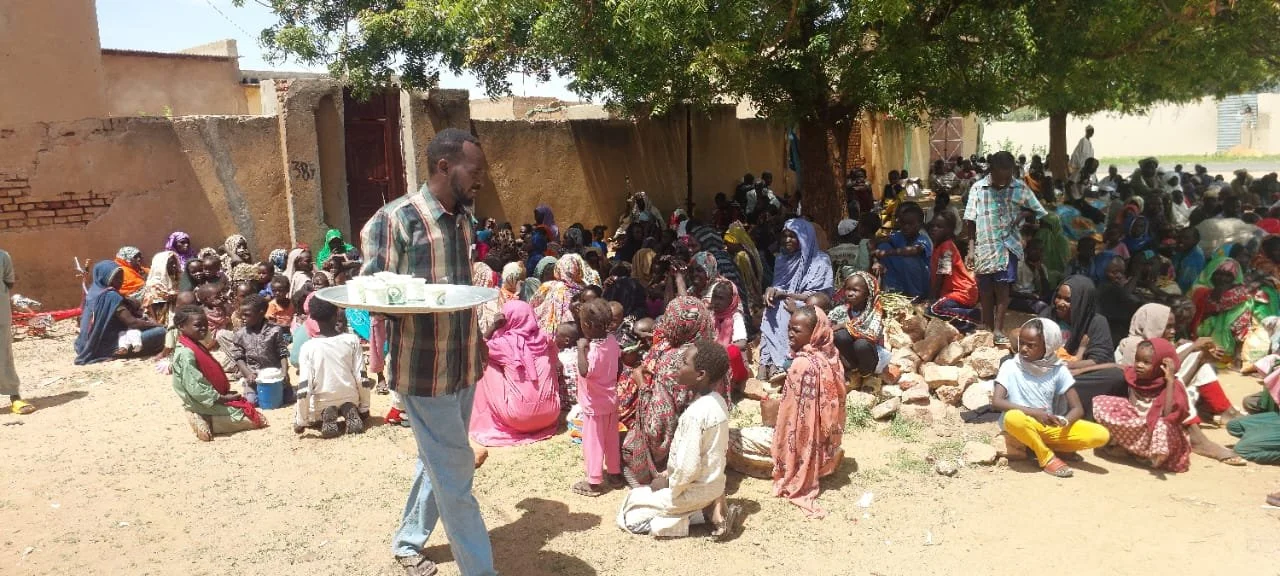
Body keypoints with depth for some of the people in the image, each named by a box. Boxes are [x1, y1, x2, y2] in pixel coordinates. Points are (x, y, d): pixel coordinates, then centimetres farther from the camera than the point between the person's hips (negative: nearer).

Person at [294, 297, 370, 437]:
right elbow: (362, 378, -7)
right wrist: (364, 408, 5)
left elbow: (304, 386, -15)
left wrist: (301, 421, -7)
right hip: (350, 400, 1)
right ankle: (350, 412, -1)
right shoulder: (352, 340, -10)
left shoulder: (308, 347, -13)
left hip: (321, 405, -1)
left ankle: (325, 417, -2)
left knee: (298, 409, 32)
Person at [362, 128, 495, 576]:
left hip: (463, 364, 7)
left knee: (440, 463, 20)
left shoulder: (464, 220, 7)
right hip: (424, 367, -7)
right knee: (454, 472, 0)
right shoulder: (395, 219, -14)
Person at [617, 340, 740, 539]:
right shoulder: (718, 401, -2)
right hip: (714, 484, 8)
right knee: (644, 492, 27)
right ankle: (711, 509, 9)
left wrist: (668, 484, -9)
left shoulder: (695, 414, -29)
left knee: (631, 516, 7)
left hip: (696, 490, -8)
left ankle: (706, 514, -3)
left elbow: (688, 468, -27)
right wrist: (670, 473, 12)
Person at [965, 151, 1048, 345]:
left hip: (1008, 245, 0)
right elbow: (970, 220, 0)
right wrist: (971, 245, -2)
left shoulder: (1020, 188, -1)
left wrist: (1024, 214, -8)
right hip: (984, 246, 1)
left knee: (1002, 287, -6)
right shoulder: (978, 188, -3)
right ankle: (987, 328, 21)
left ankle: (998, 329, 0)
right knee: (985, 290, 8)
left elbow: (1039, 211, 8)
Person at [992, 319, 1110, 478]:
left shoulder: (1058, 370, -1)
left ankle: (1041, 446, -3)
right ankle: (1047, 457, -13)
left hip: (1048, 427, 3)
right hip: (1022, 427, -2)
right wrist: (1033, 412, -27)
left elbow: (1077, 408, -2)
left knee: (1101, 435, -16)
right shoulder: (1010, 366, -8)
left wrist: (1064, 421, -25)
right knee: (1013, 417, -39)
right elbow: (996, 402, -18)